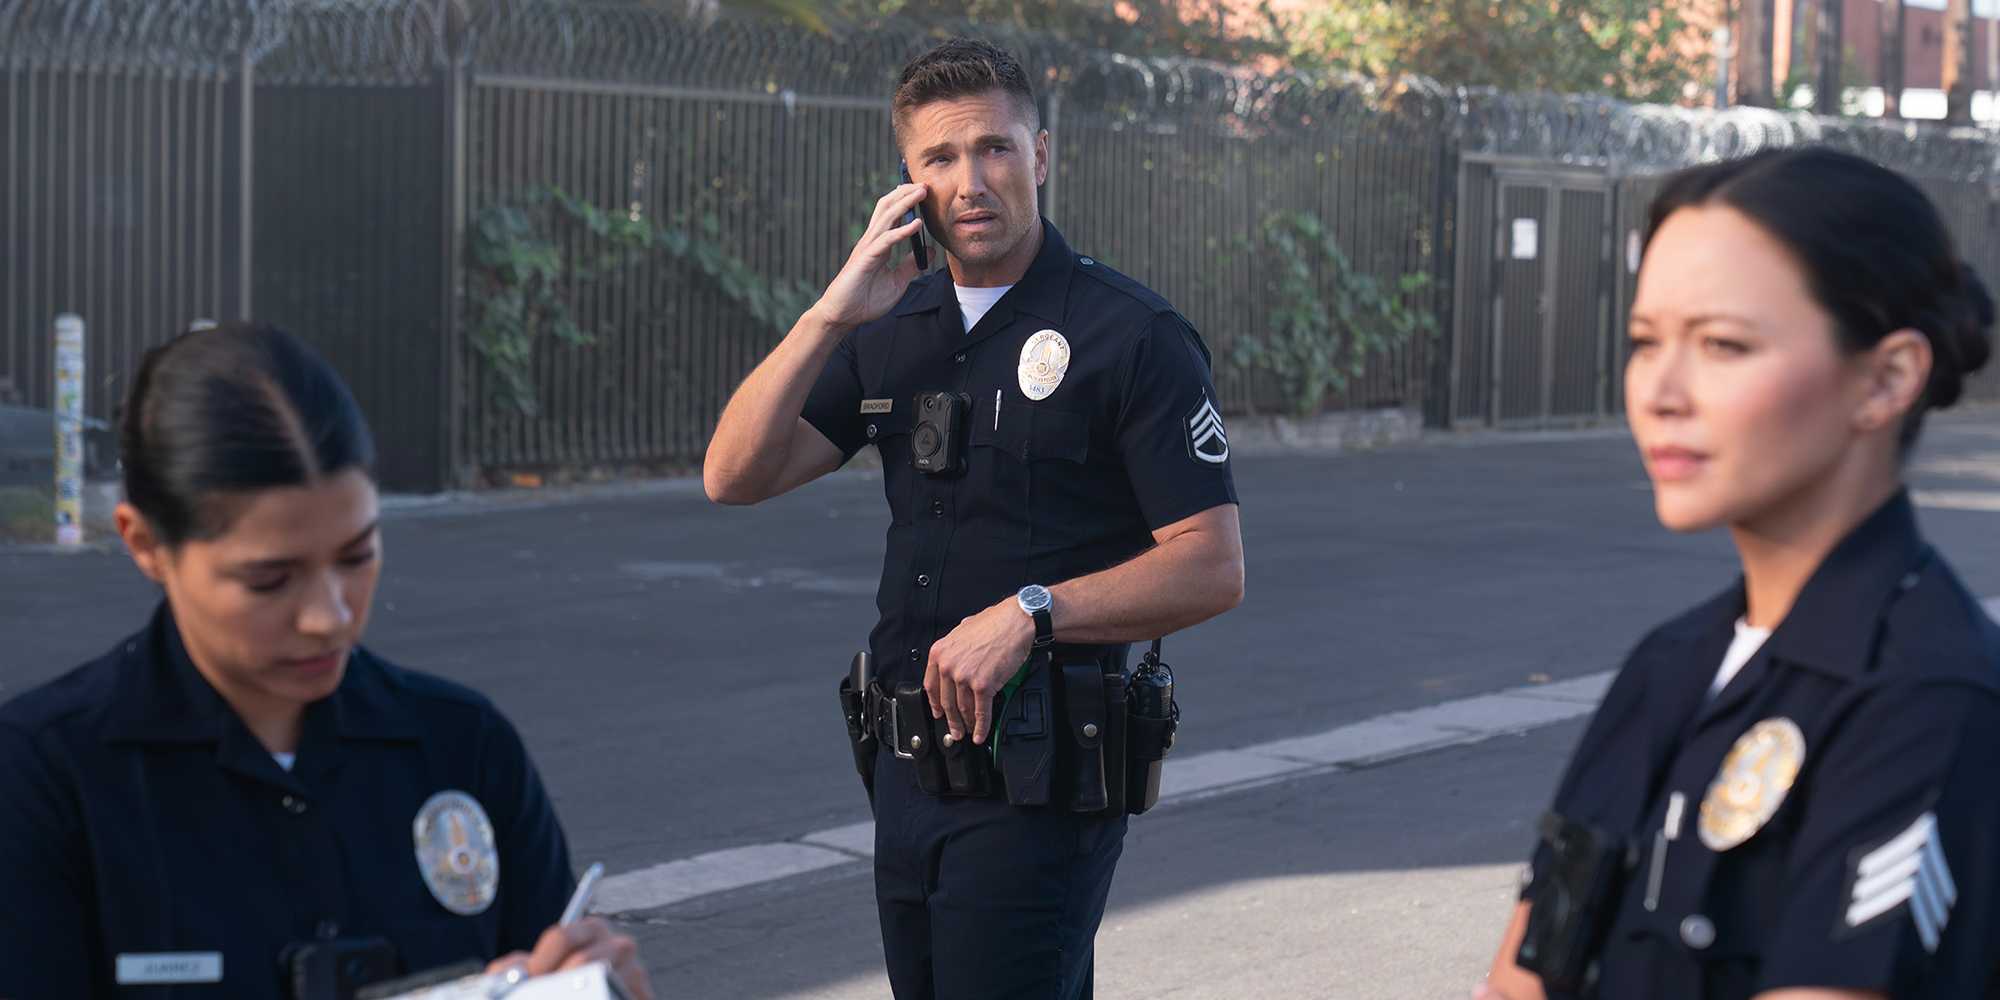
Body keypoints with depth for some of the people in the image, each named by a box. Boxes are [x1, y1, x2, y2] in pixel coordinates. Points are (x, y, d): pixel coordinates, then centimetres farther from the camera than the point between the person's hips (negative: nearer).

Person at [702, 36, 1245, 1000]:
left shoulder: (1131, 334, -8)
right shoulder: (892, 331, 11)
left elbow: (1213, 567, -13)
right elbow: (735, 476, 2)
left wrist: (1031, 614, -22)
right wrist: (830, 315, -7)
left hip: (1041, 779, -6)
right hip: (909, 766, 7)